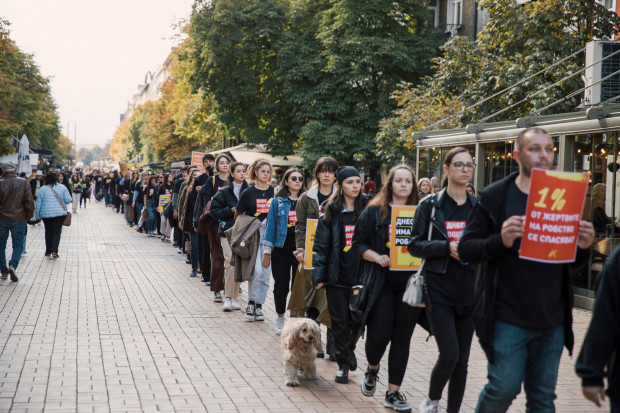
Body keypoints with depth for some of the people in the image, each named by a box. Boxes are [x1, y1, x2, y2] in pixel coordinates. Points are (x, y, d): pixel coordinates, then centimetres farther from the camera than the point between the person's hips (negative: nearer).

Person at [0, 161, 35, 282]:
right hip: (18, 219, 0)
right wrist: (28, 216, 7)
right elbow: (29, 202, -5)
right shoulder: (23, 182, -5)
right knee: (18, 245, 8)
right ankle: (13, 266, -16)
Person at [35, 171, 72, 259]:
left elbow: (38, 204, 2)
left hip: (46, 214, 1)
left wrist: (37, 216, 9)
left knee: (48, 232, 13)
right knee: (57, 231, 1)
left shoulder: (43, 189, 0)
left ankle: (48, 251, 18)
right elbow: (68, 200, -3)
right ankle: (54, 251, -12)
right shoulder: (62, 187, 0)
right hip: (60, 213, 0)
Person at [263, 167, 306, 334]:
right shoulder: (277, 201, 3)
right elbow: (271, 225, 3)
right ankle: (280, 318, 24)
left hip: (301, 249, 0)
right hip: (281, 248, 0)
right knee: (281, 286, 4)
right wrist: (267, 253, -1)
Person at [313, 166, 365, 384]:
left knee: (358, 319, 3)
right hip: (337, 275, -1)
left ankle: (350, 347, 32)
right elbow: (321, 245, -1)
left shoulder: (366, 209, 4)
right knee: (339, 321, 5)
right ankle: (343, 363, 17)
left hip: (360, 275, 1)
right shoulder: (331, 212, 0)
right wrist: (318, 276, -9)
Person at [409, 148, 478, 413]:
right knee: (449, 354, -11)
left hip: (469, 291, 3)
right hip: (439, 290, -3)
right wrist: (447, 247, -18)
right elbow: (415, 245, -4)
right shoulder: (430, 205, 0)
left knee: (462, 358, 5)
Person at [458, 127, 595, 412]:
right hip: (508, 318, -4)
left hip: (553, 321, 4)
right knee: (504, 389, -3)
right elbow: (466, 249, -6)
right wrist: (501, 240, -25)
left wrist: (583, 246, -6)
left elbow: (574, 260, 17)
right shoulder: (494, 197, -4)